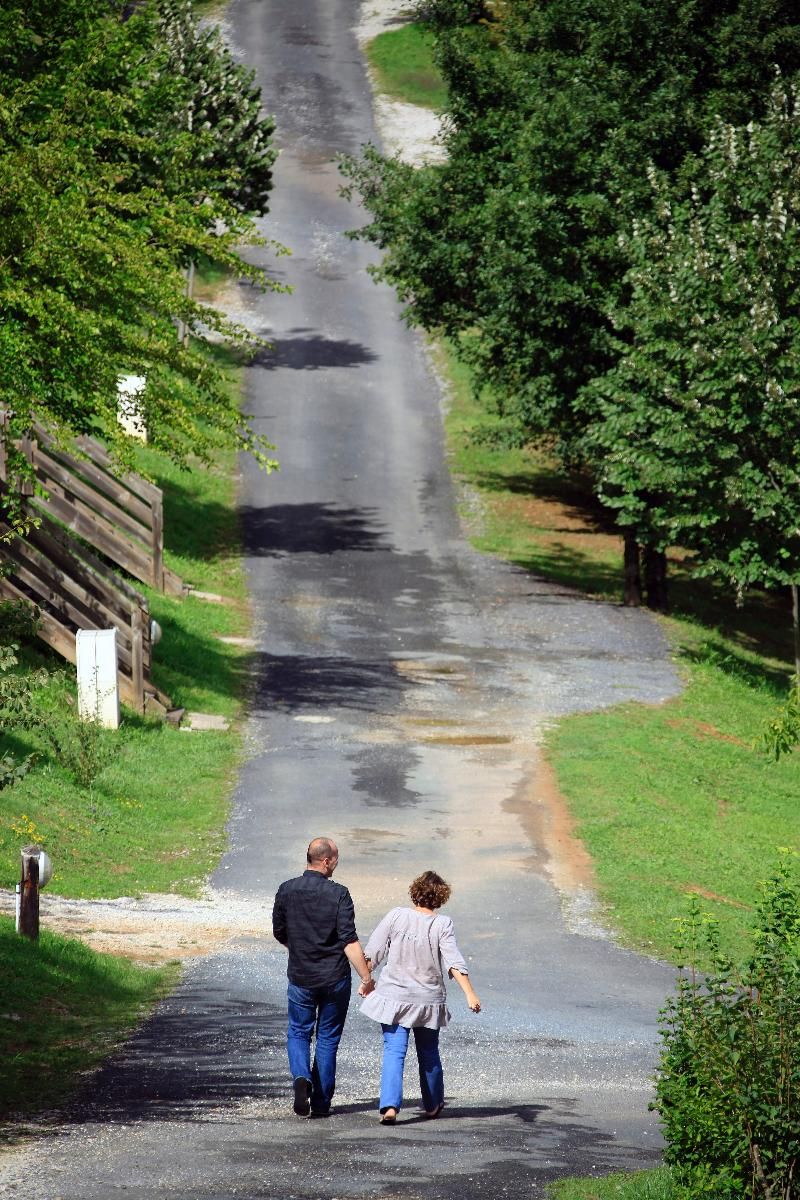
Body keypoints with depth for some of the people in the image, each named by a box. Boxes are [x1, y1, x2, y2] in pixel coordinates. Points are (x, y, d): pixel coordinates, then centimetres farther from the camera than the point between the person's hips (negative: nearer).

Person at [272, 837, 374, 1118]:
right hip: (335, 977, -2)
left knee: (298, 1033, 15)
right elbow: (350, 941, -17)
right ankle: (321, 1103, 12)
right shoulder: (338, 894, -14)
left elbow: (279, 933, 7)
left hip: (300, 976, 2)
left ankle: (301, 1078, -14)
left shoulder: (287, 891, -4)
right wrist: (366, 978, -14)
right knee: (327, 1039, 11)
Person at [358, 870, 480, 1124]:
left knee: (394, 1052, -3)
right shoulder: (442, 924, -8)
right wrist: (470, 994, -16)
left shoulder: (396, 916, -5)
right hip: (428, 999, 0)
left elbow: (372, 953, 0)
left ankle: (390, 1105, -21)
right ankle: (433, 1105, 32)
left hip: (394, 996, 0)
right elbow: (454, 962, -15)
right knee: (429, 1053, 18)